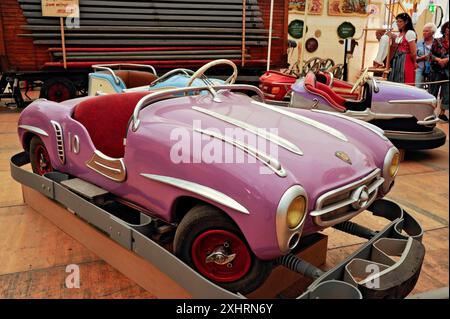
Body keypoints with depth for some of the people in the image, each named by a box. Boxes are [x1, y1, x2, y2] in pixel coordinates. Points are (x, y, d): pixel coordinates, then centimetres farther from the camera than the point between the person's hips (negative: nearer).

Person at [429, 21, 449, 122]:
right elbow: (431, 54, -3)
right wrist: (438, 59, -18)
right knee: (433, 91, 6)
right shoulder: (437, 41, 0)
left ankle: (442, 113, 12)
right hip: (437, 70, -2)